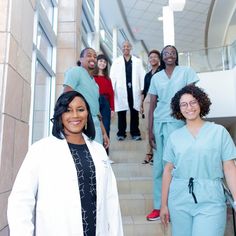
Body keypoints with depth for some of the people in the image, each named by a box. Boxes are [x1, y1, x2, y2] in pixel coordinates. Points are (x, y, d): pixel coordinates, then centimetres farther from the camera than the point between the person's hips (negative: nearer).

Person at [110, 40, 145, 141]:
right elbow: (112, 76, 3)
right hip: (121, 90, 0)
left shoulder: (137, 61, 11)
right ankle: (121, 133, 13)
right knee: (121, 112, 5)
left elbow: (141, 75, 5)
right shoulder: (116, 61, 9)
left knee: (134, 112, 6)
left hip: (134, 90, 1)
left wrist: (142, 89, -3)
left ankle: (135, 133, 15)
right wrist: (112, 90, -6)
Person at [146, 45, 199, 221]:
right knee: (158, 166, 8)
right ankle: (158, 206, 20)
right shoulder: (156, 77, 11)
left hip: (177, 122, -3)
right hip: (159, 123, 4)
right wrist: (150, 130, 5)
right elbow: (152, 105, 10)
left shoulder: (186, 72, 4)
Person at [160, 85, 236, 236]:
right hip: (179, 200, 2)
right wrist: (164, 204, 7)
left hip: (210, 201, -2)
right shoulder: (174, 137, 5)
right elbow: (168, 170, 6)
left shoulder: (219, 131, 0)